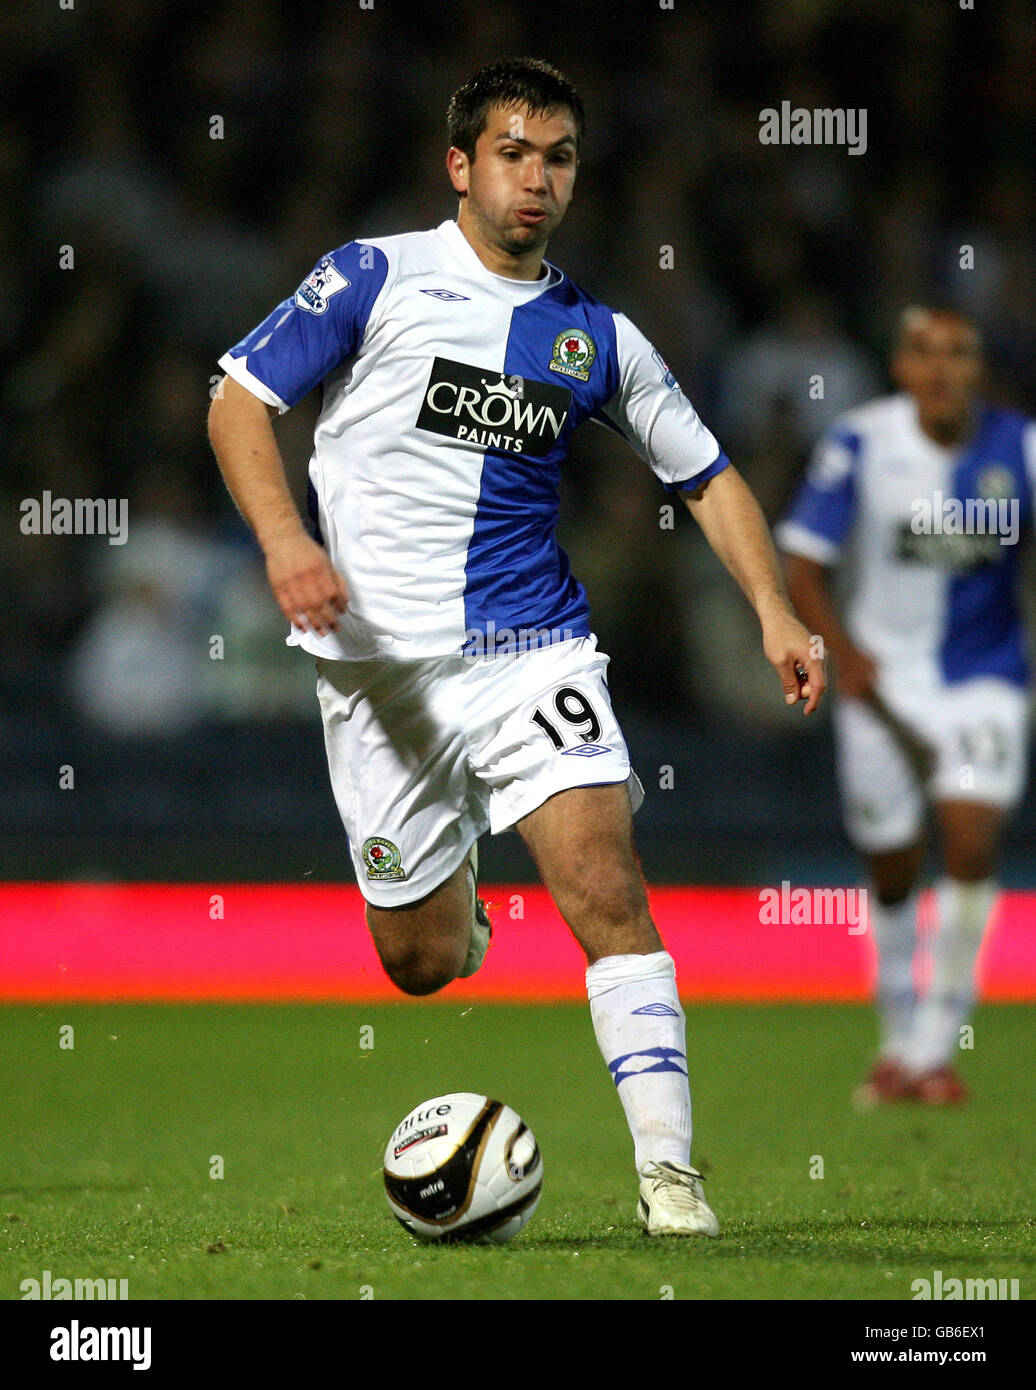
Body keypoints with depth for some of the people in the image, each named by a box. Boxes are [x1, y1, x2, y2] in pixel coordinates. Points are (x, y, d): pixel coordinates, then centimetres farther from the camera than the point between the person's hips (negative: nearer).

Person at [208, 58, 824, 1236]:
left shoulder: (595, 335, 8)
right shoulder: (376, 278, -1)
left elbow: (708, 478, 16)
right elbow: (239, 399, -1)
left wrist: (774, 612, 1)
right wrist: (284, 539, -17)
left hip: (531, 649, 1)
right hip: (380, 666, -1)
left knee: (604, 883, -20)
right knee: (422, 964, 6)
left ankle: (667, 1171, -19)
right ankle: (457, 904, 45)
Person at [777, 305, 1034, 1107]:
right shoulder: (860, 444, -10)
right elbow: (803, 561, -7)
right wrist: (842, 650, -20)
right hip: (883, 675, 0)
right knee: (894, 869, 5)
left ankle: (935, 1049, -6)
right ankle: (899, 1039, 25)